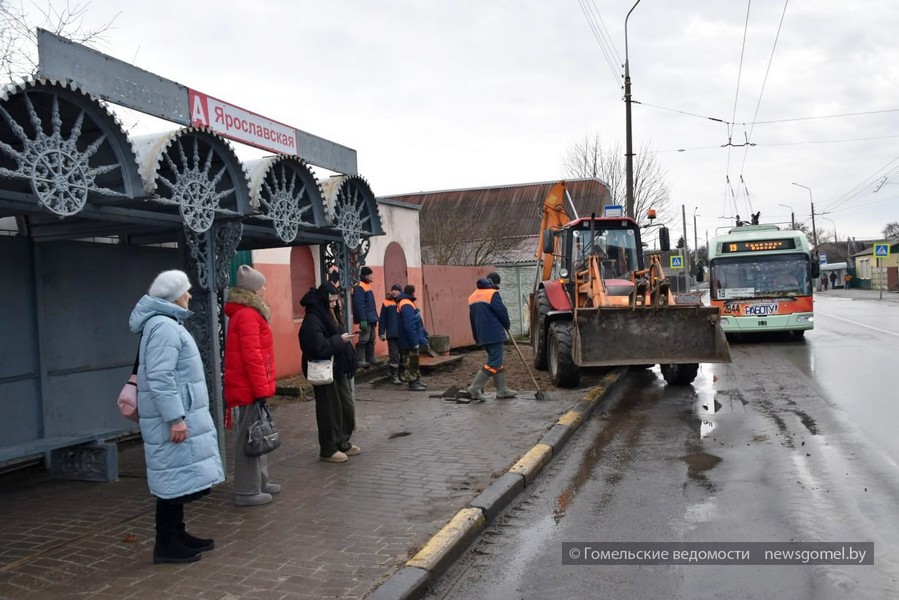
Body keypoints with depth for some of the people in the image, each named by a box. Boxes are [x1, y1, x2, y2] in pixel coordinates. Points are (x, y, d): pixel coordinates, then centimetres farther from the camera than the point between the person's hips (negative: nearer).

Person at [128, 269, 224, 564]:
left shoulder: (167, 324, 17)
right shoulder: (164, 327, -17)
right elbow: (160, 377, -24)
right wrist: (175, 418, -25)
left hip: (182, 415, 11)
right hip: (173, 419, -11)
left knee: (180, 478, 16)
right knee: (176, 478, -4)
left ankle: (176, 534, 26)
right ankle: (165, 544, 5)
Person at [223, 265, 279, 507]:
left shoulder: (243, 313, 16)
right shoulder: (248, 315, -17)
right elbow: (252, 356, -22)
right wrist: (261, 389, -21)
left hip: (249, 387, 10)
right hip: (251, 389, -10)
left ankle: (260, 481, 27)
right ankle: (247, 491, 3)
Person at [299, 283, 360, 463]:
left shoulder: (329, 315, 13)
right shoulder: (312, 320, -17)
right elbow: (319, 347, -26)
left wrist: (345, 339, 3)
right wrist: (340, 340, -17)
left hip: (338, 369, 9)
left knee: (347, 406, 14)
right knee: (330, 410, 0)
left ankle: (343, 443, 28)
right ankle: (328, 449, 13)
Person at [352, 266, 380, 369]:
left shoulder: (367, 286, 17)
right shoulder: (359, 287, -13)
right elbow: (359, 305, -21)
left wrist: (375, 317, 18)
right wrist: (362, 319, -25)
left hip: (371, 318, 10)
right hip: (365, 319, -10)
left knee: (371, 339, 13)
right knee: (364, 339, -10)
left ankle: (370, 359, 20)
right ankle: (360, 361, -8)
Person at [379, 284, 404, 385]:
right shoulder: (386, 303, 2)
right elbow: (382, 319, 2)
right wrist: (381, 333, -3)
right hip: (392, 334, -3)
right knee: (394, 355, -4)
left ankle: (400, 374, 24)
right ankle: (394, 376, 2)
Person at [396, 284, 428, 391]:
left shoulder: (408, 303, 15)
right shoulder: (406, 305, -19)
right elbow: (409, 325, -25)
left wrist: (424, 334, 21)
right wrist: (415, 342, -25)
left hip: (413, 340, 11)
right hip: (409, 341, -11)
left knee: (414, 361, 17)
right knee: (411, 362, -4)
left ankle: (417, 381, 25)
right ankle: (413, 383, 1)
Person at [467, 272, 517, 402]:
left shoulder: (473, 296, 15)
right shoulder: (493, 294, -10)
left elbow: (472, 318, 18)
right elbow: (502, 312, -10)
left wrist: (477, 336, 24)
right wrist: (507, 325, 10)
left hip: (482, 336, 9)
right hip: (495, 335, -9)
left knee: (498, 362, 16)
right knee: (494, 363, -6)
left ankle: (502, 390, 18)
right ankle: (475, 388, -10)